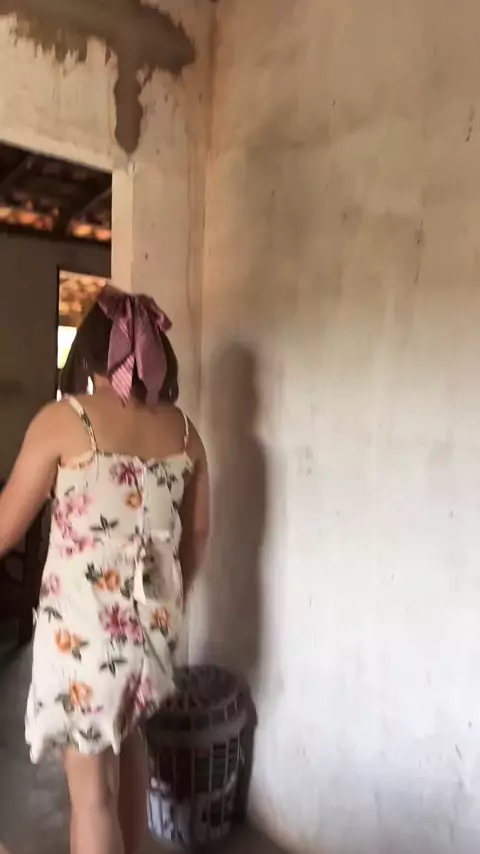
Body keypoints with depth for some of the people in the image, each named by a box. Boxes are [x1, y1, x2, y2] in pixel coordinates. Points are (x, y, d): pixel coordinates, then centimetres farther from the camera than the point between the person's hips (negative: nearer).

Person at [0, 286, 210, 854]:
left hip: (83, 622, -5)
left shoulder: (64, 420, -13)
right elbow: (197, 532, 7)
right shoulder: (183, 430, 0)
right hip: (155, 616, 6)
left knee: (90, 781, 12)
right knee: (124, 739, 29)